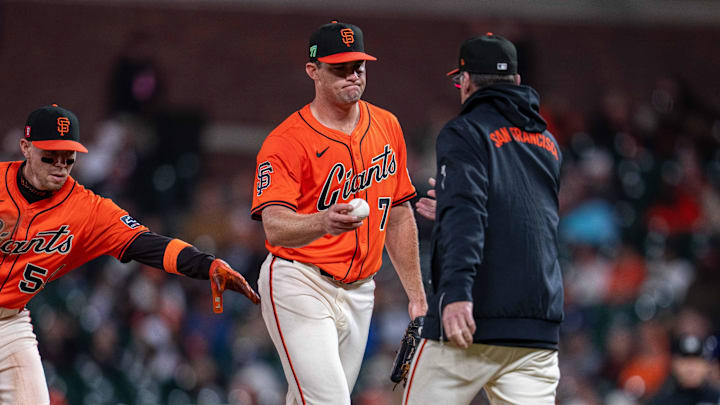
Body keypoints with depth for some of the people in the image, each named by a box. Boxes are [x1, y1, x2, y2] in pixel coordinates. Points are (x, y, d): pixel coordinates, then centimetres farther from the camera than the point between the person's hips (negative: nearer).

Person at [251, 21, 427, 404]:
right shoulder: (286, 140, -12)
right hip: (299, 284, -6)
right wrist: (324, 222, -45)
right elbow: (275, 228, -25)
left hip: (358, 292, 6)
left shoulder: (386, 127, 9)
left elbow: (399, 216, 18)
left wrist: (416, 294, 17)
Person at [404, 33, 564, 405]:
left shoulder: (465, 132, -2)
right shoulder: (548, 143, 20)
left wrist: (456, 292, -29)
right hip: (539, 326, 6)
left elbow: (464, 216, -18)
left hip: (472, 319, -6)